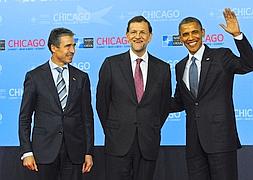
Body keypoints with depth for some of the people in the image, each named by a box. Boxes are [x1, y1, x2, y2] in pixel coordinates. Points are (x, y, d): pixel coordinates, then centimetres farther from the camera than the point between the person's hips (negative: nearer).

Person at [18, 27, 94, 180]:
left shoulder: (81, 77, 7)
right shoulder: (34, 76, 0)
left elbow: (87, 117, 8)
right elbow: (25, 117, 1)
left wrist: (89, 152, 4)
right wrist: (26, 152, -6)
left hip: (74, 151, 2)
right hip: (45, 149, -2)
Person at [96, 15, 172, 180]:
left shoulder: (163, 68, 6)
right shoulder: (111, 64, 1)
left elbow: (164, 105, 14)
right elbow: (102, 102, 6)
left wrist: (153, 132, 12)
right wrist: (111, 131, 8)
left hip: (148, 144, 2)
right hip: (118, 142, -1)